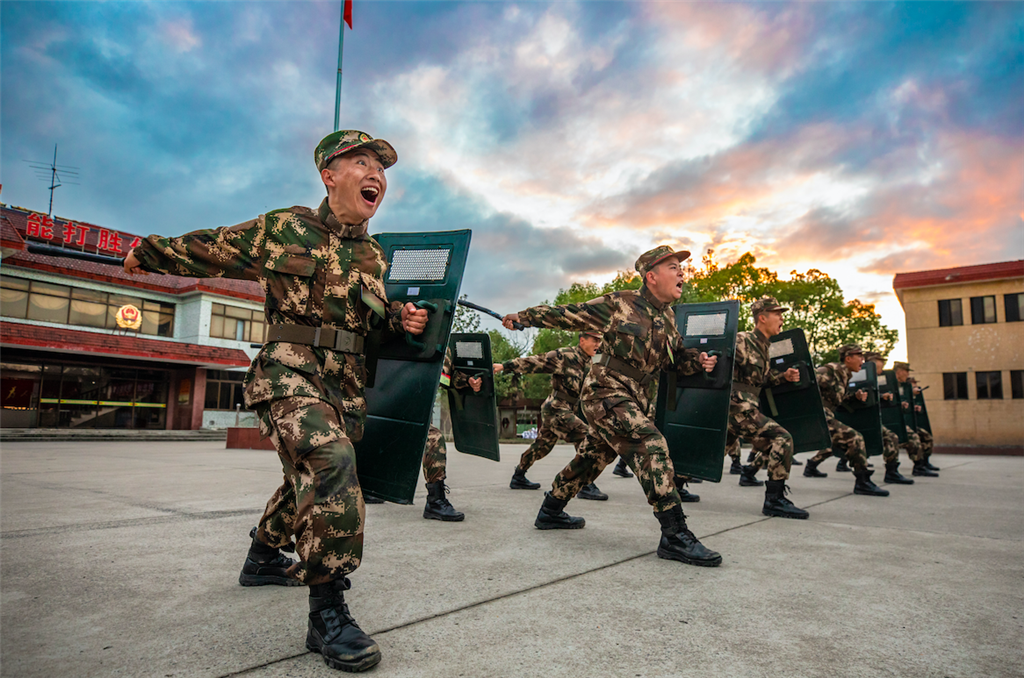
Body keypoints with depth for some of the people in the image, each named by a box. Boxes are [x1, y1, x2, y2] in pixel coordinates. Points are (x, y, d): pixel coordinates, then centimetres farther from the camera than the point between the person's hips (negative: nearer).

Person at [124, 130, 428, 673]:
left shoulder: (373, 257, 13)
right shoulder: (282, 228, 1)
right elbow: (213, 249, 13)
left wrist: (401, 320, -1)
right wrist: (151, 252, 16)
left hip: (346, 383, 7)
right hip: (289, 370, -6)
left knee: (309, 478, 20)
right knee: (330, 461, -30)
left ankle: (263, 557, 47)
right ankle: (327, 610, -21)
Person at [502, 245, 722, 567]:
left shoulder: (667, 317, 10)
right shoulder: (618, 304, -10)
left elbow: (677, 358, 18)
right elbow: (569, 314, -3)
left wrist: (698, 360, -5)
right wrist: (522, 316, 2)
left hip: (637, 401, 8)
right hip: (606, 393, -8)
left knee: (591, 458, 18)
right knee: (651, 445, -24)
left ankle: (551, 511, 36)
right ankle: (675, 535, -20)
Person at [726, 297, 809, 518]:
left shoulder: (764, 347, 19)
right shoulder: (741, 341, -10)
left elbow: (764, 380, 21)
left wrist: (785, 376, 6)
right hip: (737, 407, -10)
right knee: (782, 438, -16)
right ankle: (774, 500, -12)